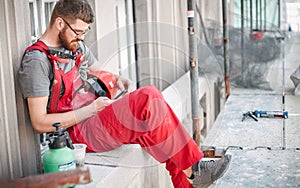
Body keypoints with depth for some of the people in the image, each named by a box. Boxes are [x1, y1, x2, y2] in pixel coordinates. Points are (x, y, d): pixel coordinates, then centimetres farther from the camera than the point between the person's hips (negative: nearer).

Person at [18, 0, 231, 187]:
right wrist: (91, 109, -17)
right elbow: (40, 123, -16)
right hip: (80, 132, -9)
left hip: (97, 118, 9)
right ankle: (193, 169, -15)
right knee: (148, 98, -25)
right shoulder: (36, 61, -13)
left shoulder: (76, 45, 12)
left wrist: (119, 80, 3)